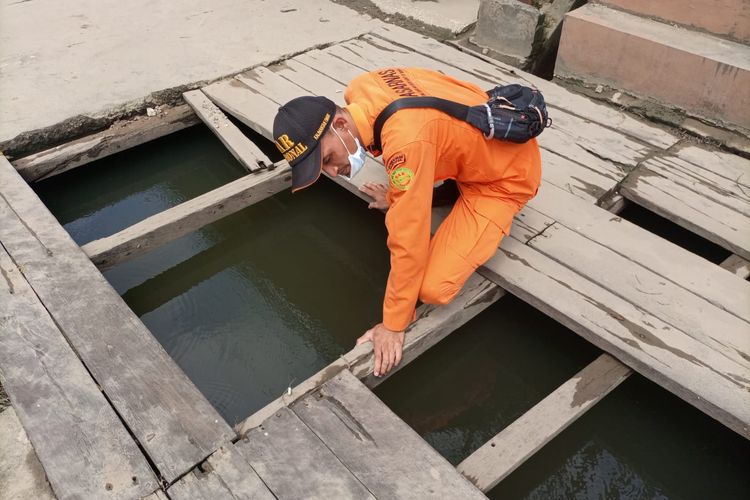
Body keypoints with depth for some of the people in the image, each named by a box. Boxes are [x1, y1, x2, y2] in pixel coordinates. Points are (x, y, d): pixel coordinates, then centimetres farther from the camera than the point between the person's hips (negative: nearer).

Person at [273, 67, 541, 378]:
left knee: (433, 289, -19)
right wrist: (396, 195, 18)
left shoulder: (406, 141, -38)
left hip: (507, 175, -8)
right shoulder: (359, 90, -14)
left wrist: (393, 326, -22)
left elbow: (408, 240, -32)